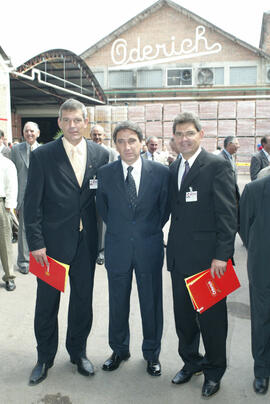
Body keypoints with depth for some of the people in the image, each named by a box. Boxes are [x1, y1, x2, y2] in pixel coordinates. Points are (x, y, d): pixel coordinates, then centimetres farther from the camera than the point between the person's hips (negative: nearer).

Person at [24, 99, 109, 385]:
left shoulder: (100, 155, 2)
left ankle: (78, 351, 36)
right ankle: (45, 357, 32)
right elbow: (32, 204, -6)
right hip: (52, 242, -2)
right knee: (47, 302, 11)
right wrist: (36, 243, -11)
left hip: (86, 241, 2)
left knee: (83, 299, 14)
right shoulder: (42, 156, -6)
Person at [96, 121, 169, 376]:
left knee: (151, 303, 10)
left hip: (149, 247, -1)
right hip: (117, 248, 1)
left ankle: (152, 353, 31)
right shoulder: (105, 173, -2)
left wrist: (152, 231, 4)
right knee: (118, 302, 14)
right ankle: (119, 350, 35)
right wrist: (118, 230, 7)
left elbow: (164, 208, 5)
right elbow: (103, 209, 10)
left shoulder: (160, 172, -5)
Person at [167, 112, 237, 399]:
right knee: (183, 315, 17)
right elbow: (173, 208, 13)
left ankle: (214, 371, 30)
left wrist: (222, 255, -17)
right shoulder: (173, 168, 12)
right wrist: (172, 246, 5)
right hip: (179, 257, 6)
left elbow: (227, 213, -13)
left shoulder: (217, 166, -9)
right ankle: (191, 362, 38)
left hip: (207, 257, -6)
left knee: (211, 318, 9)